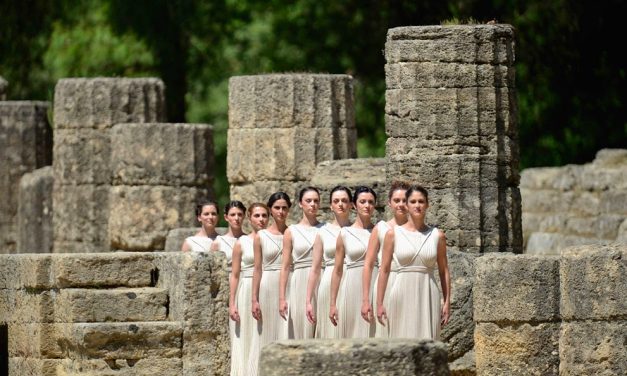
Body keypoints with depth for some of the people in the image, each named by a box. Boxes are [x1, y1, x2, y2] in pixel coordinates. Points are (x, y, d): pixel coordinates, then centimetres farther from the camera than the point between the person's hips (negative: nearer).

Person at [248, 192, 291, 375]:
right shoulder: (261, 237, 5)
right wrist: (254, 299, -1)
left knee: (288, 335, -4)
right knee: (267, 335, 1)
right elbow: (257, 269, 5)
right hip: (268, 288, 0)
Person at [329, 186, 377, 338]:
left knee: (374, 336, -2)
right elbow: (337, 271, 7)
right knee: (352, 334, 1)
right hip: (353, 290, 0)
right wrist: (333, 303, 4)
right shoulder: (345, 234, 5)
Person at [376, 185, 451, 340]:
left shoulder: (437, 236, 5)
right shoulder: (393, 234, 3)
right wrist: (379, 303, 2)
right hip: (402, 296, -1)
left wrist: (447, 302, 5)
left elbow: (444, 271, 10)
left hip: (428, 297, 1)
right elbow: (384, 270, 5)